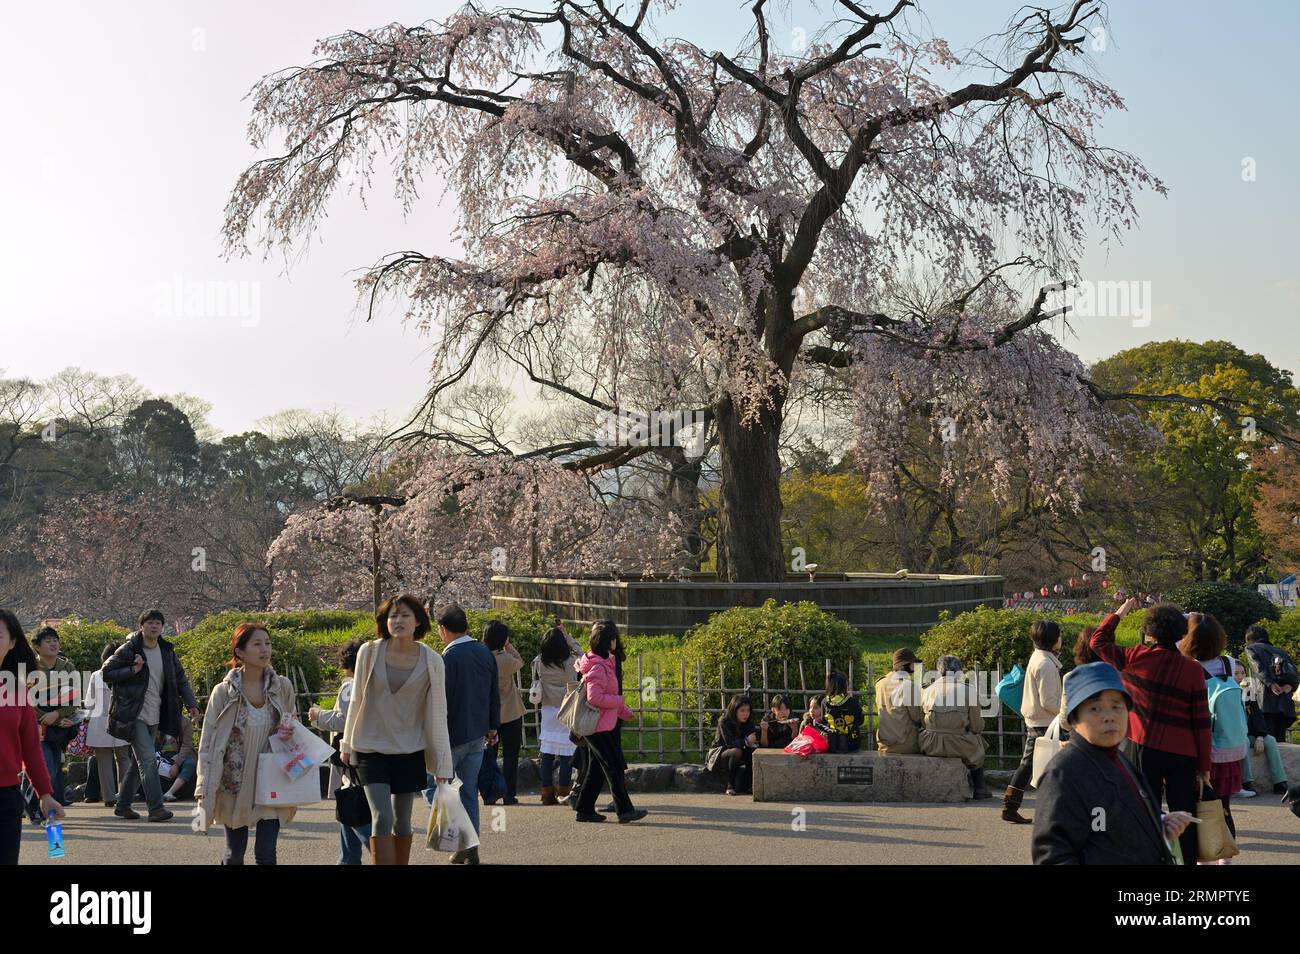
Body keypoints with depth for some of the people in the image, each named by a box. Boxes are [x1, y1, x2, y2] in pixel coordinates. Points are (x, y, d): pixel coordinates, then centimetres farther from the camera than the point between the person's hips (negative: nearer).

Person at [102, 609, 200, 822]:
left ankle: (123, 805, 25)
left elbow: (180, 680, 12)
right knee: (148, 759, -15)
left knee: (139, 761, 13)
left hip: (154, 717, 6)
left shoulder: (167, 652, 9)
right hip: (134, 715, -6)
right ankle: (155, 808, -15)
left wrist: (192, 704, -1)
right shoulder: (128, 650, -7)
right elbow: (106, 673, -5)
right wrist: (132, 670, -18)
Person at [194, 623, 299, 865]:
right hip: (234, 785, -1)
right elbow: (208, 742, -3)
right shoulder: (223, 692, -7)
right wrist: (204, 789, -7)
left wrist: (289, 734, -9)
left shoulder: (283, 687, -1)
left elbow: (294, 726, 15)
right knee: (234, 854, 10)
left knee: (266, 854, -6)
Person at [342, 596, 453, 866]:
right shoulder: (369, 652, -6)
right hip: (371, 748, -1)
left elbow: (437, 714, 0)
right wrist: (347, 744, 11)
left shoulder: (432, 661, -4)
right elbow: (356, 701, 5)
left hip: (410, 750, 1)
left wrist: (443, 764, 0)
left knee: (402, 821, 10)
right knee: (382, 817, -13)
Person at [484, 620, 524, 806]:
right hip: (510, 714, -4)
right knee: (510, 755, 4)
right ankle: (508, 795, 3)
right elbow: (520, 663, 2)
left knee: (488, 755, 12)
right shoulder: (506, 659, -20)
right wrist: (508, 646, 2)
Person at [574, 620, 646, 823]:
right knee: (614, 766, -9)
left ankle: (585, 809, 18)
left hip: (602, 725, 10)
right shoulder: (597, 667, -18)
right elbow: (595, 697, -26)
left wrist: (625, 712, 21)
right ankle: (625, 810, -8)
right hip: (598, 726, -10)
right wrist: (619, 701, -14)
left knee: (597, 768, 14)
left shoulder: (605, 663, 15)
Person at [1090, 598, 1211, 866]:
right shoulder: (1193, 670, -5)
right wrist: (1204, 767, 4)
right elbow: (1202, 723, -3)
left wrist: (1120, 612, 24)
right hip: (1183, 754, 0)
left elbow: (1098, 641, 12)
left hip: (1145, 749, 0)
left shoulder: (1134, 658, -6)